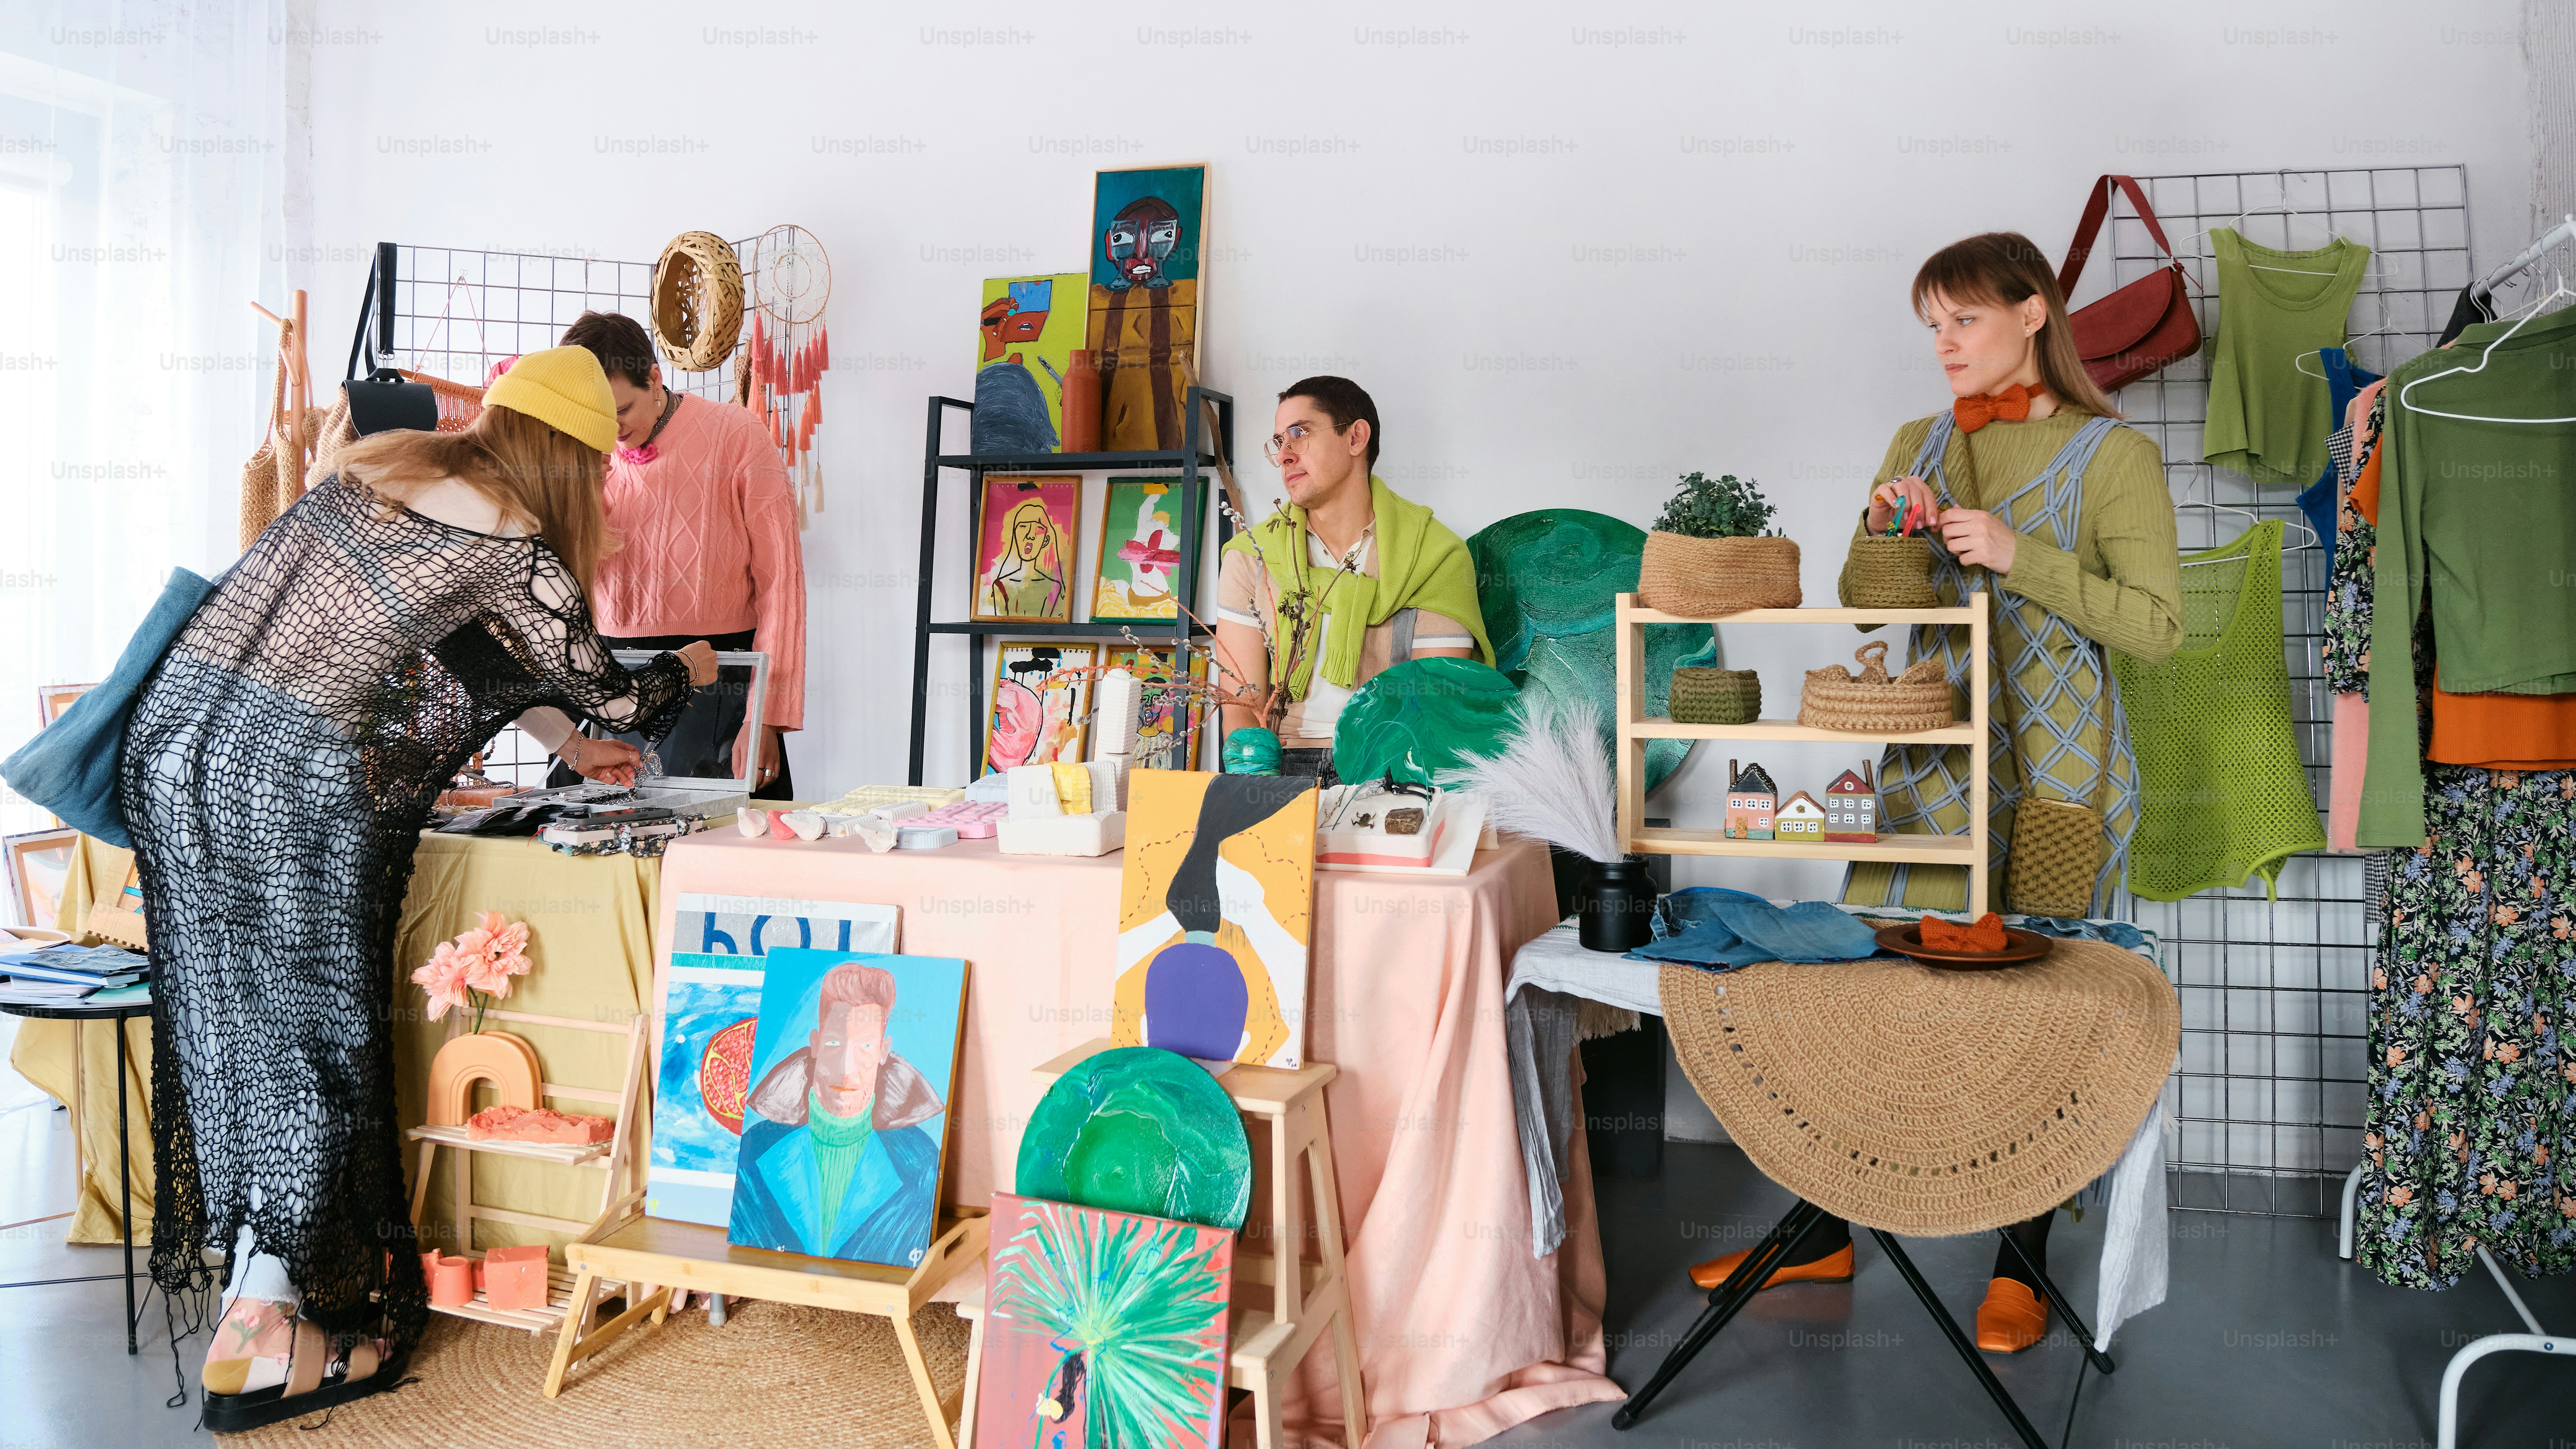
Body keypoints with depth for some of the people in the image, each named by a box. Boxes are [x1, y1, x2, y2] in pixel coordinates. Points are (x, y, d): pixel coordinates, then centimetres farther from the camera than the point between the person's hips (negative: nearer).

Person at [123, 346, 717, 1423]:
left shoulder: (375, 459, 16)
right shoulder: (514, 548, -8)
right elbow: (605, 696, 3)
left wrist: (562, 734, 33)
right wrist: (687, 670, 26)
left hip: (175, 730, 8)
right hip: (294, 780, -8)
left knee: (231, 1010, 17)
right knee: (314, 1023, 5)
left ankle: (247, 1269, 32)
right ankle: (261, 1329, 10)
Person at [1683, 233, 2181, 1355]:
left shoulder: (2114, 454, -2)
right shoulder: (1919, 444, 12)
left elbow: (2159, 624, -9)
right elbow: (1860, 605, 16)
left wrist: (2018, 557, -18)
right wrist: (1881, 533, -5)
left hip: (2054, 761, -4)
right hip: (1930, 748, 4)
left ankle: (2021, 1263, 19)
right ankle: (1824, 1231, 18)